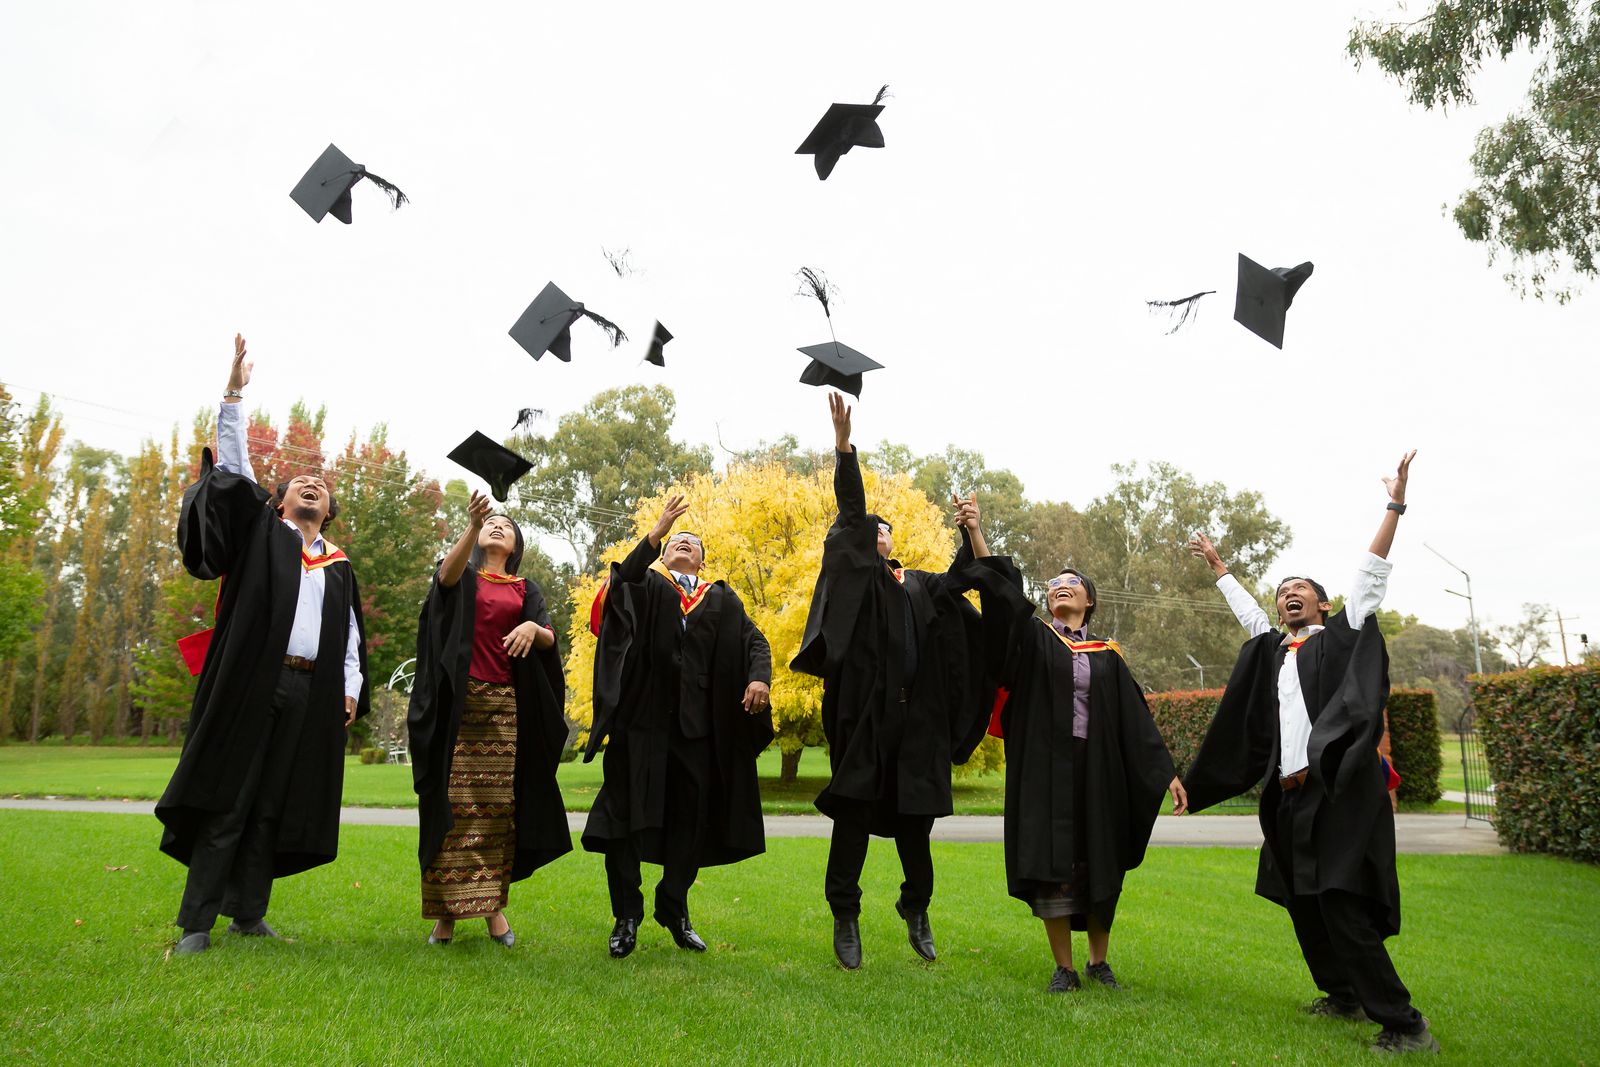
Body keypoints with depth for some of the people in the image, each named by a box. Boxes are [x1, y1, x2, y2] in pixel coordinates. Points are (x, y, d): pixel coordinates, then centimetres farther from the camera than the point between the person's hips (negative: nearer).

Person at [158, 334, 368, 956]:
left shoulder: (339, 566, 18)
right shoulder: (261, 531, 10)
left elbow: (350, 635, 17)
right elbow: (234, 466, 1)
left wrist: (351, 688, 6)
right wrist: (234, 392, -6)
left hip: (310, 693, 3)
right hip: (251, 685, -3)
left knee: (273, 806, 6)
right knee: (228, 800, -3)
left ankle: (247, 914, 14)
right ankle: (196, 924, 2)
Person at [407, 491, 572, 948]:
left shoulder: (526, 591, 16)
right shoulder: (462, 577, 12)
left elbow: (549, 639, 1)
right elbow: (447, 572, -14)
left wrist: (533, 627, -23)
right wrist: (471, 525, -30)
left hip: (505, 706, 2)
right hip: (459, 703, -2)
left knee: (498, 807, -1)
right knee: (454, 803, -6)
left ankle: (493, 903, 6)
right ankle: (446, 909, -1)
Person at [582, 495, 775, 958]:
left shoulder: (723, 599, 17)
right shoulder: (645, 585, 12)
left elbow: (754, 640, 6)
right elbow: (624, 577, -11)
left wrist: (760, 677, -15)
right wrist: (656, 532, -24)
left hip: (698, 724, 2)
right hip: (641, 716, -2)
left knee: (691, 819, 6)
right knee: (627, 812, -1)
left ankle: (675, 912, 22)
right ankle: (626, 917, 11)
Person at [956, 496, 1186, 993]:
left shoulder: (1106, 655, 11)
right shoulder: (1034, 638, 6)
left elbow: (1136, 718, 9)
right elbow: (1001, 591, -9)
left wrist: (1167, 772, 1)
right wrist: (975, 531, -22)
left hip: (1097, 770, 2)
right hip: (1045, 768, -2)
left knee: (1099, 867, 7)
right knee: (1052, 863, -2)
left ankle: (1100, 960, 27)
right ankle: (1064, 967, 11)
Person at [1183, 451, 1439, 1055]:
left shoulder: (1343, 634, 6)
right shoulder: (1274, 648, 19)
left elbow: (1372, 573, 0)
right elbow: (1244, 606, 34)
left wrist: (1395, 505, -6)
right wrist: (1217, 565, 42)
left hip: (1339, 787, -7)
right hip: (1289, 791, 7)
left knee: (1340, 903, -14)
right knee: (1302, 901, 10)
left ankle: (1403, 1024, -8)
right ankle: (1345, 996, 25)